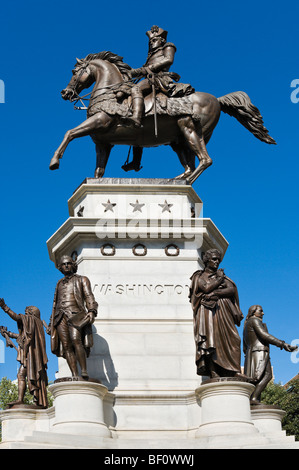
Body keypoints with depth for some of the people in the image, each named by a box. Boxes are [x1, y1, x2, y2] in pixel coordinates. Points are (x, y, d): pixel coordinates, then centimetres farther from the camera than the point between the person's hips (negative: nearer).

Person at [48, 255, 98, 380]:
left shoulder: (82, 279, 16)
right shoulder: (59, 283, 29)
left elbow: (89, 296, 3)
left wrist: (92, 311, -16)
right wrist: (51, 323, 20)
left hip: (75, 314, -4)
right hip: (60, 317, 5)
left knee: (76, 340, -27)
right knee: (66, 346, -10)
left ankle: (84, 372, -30)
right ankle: (75, 376, -16)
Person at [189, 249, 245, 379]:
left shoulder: (222, 275, 22)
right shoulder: (199, 276, 12)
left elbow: (232, 289, 4)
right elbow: (206, 288, -8)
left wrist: (216, 293, -9)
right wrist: (219, 279, 4)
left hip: (223, 311, 4)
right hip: (207, 311, -4)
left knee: (231, 339, -8)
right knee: (210, 339, -15)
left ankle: (235, 372, -12)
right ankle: (213, 372, -21)